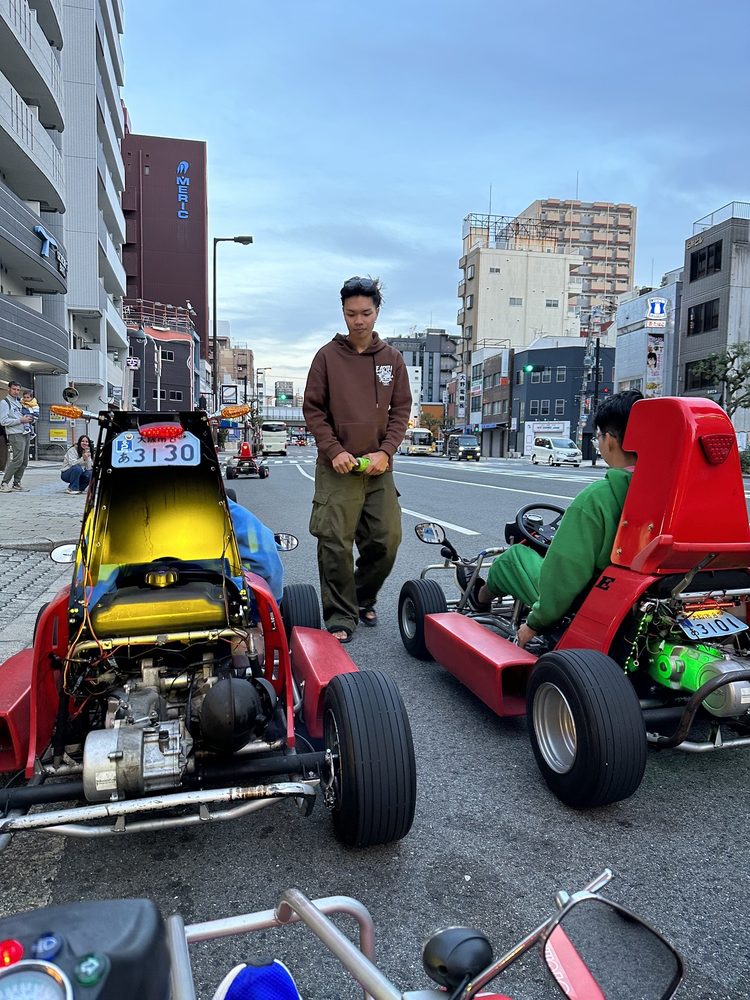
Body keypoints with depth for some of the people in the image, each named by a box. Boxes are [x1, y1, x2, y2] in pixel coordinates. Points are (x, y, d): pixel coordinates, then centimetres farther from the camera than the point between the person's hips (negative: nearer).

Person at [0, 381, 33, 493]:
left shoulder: (19, 402, 21)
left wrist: (29, 419, 10)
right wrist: (20, 420, -16)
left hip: (26, 433, 8)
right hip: (15, 434, -8)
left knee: (24, 461, 6)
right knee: (18, 459, -15)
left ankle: (16, 483, 13)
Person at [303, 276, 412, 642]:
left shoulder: (392, 358, 9)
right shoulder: (328, 356, 2)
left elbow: (401, 409, 9)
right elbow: (313, 409, 2)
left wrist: (385, 451, -4)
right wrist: (334, 451, -9)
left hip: (378, 467, 3)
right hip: (337, 468, -3)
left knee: (387, 540, 3)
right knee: (335, 544, -6)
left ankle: (363, 599, 27)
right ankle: (340, 617, 6)